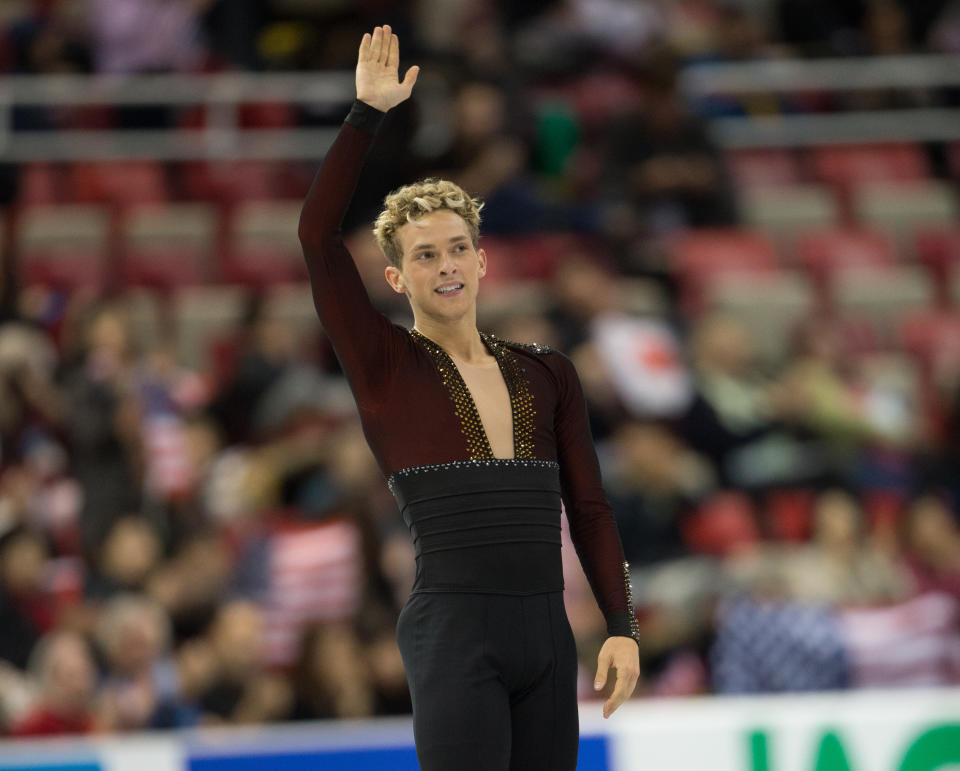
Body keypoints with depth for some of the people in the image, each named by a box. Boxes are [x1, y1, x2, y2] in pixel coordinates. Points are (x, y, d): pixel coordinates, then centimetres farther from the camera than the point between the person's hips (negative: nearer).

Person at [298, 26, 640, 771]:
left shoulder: (547, 374, 13)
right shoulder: (385, 367, 1)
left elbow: (589, 508, 12)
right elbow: (318, 235, -10)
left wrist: (622, 626, 1)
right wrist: (367, 113, -11)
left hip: (546, 633, 5)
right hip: (454, 633, -5)